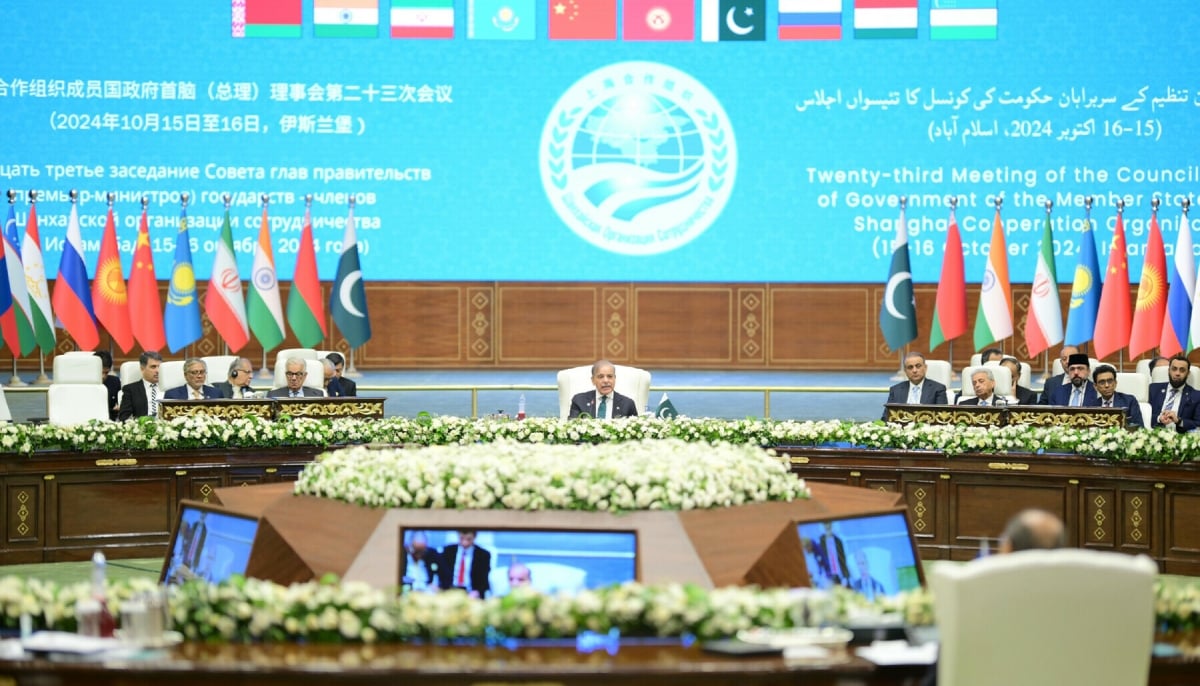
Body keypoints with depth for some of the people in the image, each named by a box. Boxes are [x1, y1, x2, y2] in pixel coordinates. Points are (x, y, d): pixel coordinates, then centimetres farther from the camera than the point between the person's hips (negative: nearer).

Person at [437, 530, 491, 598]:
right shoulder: (448, 551, 11)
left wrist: (477, 592, -24)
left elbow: (483, 579, -2)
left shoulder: (483, 555, 5)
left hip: (470, 594, -1)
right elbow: (441, 572, 4)